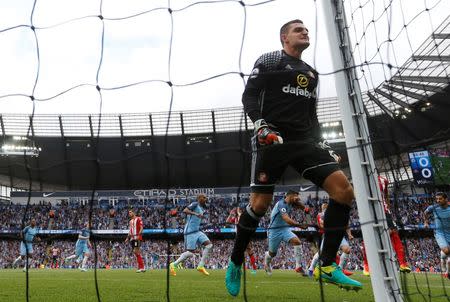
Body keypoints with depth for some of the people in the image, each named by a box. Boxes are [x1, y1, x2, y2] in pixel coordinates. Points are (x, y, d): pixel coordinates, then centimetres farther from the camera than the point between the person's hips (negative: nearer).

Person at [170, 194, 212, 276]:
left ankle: (201, 266, 1)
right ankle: (174, 265, 9)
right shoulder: (195, 204, -7)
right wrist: (196, 214, -32)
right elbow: (185, 211, -22)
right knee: (190, 252, -8)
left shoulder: (202, 209, 19)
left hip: (197, 231, 9)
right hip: (190, 232, -9)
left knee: (209, 245, -4)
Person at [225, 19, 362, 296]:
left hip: (305, 141, 6)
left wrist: (323, 143, 16)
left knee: (344, 190, -12)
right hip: (272, 139, -5)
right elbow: (249, 96, -2)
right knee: (260, 203, -7)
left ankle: (327, 266, -3)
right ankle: (235, 264, 16)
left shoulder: (312, 73, 25)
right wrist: (260, 124, -19)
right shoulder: (269, 60, 7)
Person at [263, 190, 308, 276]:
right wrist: (300, 225, -45)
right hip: (275, 230, -6)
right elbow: (286, 219, -36)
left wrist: (297, 201, -12)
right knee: (272, 253, 10)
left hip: (285, 229, 6)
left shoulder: (291, 204, 0)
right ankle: (267, 260, 47)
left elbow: (303, 207, 8)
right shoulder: (281, 204, -24)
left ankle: (298, 266, -16)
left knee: (297, 241, -21)